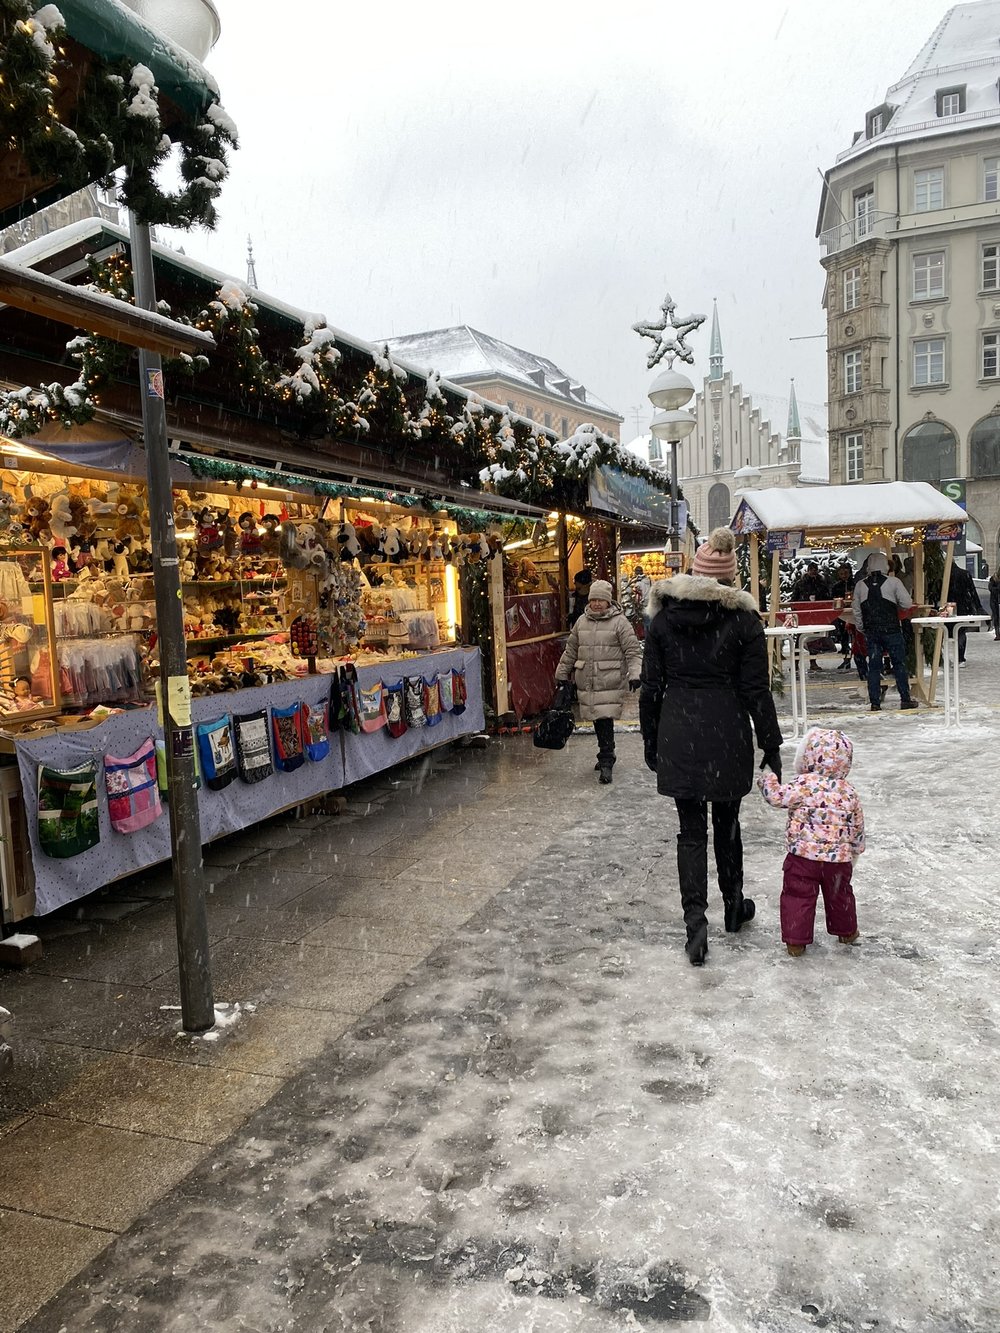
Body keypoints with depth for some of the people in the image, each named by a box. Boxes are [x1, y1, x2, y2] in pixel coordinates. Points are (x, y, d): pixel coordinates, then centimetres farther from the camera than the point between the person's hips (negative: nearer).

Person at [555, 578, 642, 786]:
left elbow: (633, 651, -5)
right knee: (597, 721, 12)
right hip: (586, 682, 5)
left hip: (610, 682, -5)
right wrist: (562, 675, 22)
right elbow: (570, 651, 20)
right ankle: (606, 756, 29)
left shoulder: (619, 622, -3)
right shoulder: (582, 621, 12)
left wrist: (634, 674, -17)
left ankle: (606, 763, -5)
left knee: (605, 720, -12)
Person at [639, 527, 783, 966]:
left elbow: (651, 687, 3)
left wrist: (650, 741, 12)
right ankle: (734, 905, 34)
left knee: (691, 828, 6)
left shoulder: (664, 616, 0)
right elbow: (756, 691, -5)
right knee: (726, 822, 17)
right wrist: (771, 746, 3)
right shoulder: (743, 618, -5)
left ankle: (695, 918, -4)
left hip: (678, 734, 1)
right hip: (727, 734, 0)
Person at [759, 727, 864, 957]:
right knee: (839, 895, 24)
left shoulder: (804, 784, -13)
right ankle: (846, 932, 42)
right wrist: (854, 852, 27)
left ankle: (796, 941, 11)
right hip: (839, 858, 4)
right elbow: (858, 827, 12)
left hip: (803, 855, -4)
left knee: (797, 896, 7)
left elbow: (778, 797, -15)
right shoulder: (849, 793, 4)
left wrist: (768, 780, 4)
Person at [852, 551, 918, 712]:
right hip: (891, 630, -2)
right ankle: (905, 699, 10)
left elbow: (857, 611, 6)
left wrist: (861, 628, 16)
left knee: (874, 667, 6)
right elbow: (907, 604, -5)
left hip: (871, 631, 2)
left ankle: (875, 702, 5)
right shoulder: (893, 582, -7)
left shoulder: (860, 585, 2)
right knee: (899, 664, 7)